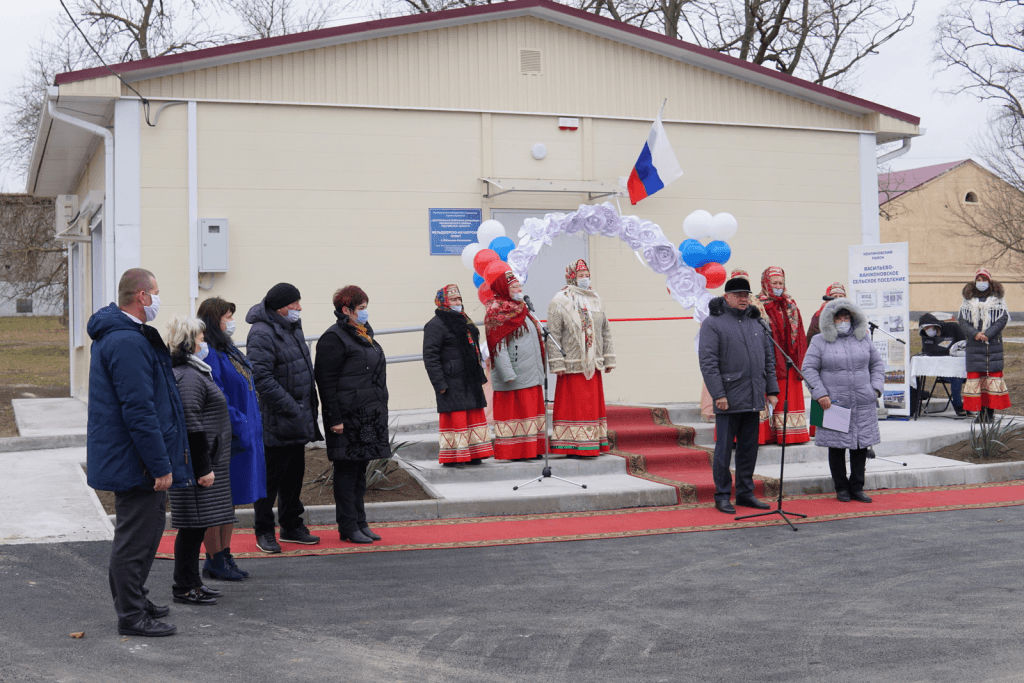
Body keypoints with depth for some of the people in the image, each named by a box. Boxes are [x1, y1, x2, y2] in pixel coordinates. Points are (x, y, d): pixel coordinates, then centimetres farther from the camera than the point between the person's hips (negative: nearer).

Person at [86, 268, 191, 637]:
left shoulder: (117, 335, 14)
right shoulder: (127, 342, -22)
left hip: (126, 458, 11)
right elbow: (139, 410, -26)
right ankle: (131, 616, 8)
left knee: (146, 529, 21)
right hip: (135, 462, -11)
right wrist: (161, 465, -23)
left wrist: (163, 458, 23)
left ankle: (133, 599, 33)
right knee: (135, 537, -2)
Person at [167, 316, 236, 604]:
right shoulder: (188, 377, -17)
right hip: (196, 463, -11)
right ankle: (184, 588, 3)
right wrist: (203, 468, -20)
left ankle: (192, 583, 23)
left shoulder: (193, 373, 17)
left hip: (204, 461, 11)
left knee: (197, 525, 15)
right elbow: (192, 426, -22)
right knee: (193, 525, -4)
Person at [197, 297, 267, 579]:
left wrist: (252, 424, 13)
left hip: (243, 435, 10)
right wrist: (239, 423, -20)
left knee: (229, 499, 14)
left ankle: (225, 554, 22)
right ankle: (214, 560, 6)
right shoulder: (209, 355, -16)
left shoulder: (229, 351, 15)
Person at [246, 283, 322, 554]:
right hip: (276, 422, -9)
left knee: (294, 474, 17)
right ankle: (264, 532, 11)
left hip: (298, 419, 9)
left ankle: (291, 526, 29)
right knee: (270, 477, 0)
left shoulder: (292, 327, 13)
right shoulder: (262, 334, -17)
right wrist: (290, 407, -25)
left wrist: (310, 404, 16)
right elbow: (261, 377, -24)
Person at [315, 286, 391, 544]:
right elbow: (326, 382, -15)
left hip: (369, 416, 9)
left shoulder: (363, 334, 16)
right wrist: (334, 419, -19)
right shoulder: (334, 339, -12)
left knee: (360, 469, 13)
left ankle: (360, 522, 20)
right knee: (347, 470, -2)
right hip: (348, 417, -9)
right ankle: (348, 527, 5)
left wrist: (380, 412, 21)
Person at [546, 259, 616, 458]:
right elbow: (553, 335, -9)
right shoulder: (559, 302, -4)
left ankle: (593, 445, 15)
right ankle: (572, 447, -1)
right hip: (572, 365, -6)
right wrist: (557, 363, -15)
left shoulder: (595, 300, 14)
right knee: (572, 405, -4)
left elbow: (605, 332, 17)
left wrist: (608, 358, 12)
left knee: (593, 404, 8)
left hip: (593, 364, 6)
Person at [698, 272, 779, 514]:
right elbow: (708, 362, -11)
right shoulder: (713, 323, -5)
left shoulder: (756, 322, 15)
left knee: (749, 449, 11)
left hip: (753, 400, 6)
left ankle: (745, 493, 21)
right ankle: (722, 496, 9)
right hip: (728, 400, -6)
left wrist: (772, 390, 10)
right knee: (724, 449, 0)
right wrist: (718, 394, -17)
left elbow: (769, 358, 18)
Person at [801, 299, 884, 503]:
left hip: (863, 405, 3)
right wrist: (820, 394, -10)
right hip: (833, 404, -3)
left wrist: (875, 387, 6)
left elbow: (877, 363, 19)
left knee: (861, 446, 5)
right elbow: (809, 369, -2)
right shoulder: (819, 342, 1)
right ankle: (841, 488, 14)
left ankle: (857, 488, 16)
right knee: (837, 447, 2)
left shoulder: (863, 339, 12)